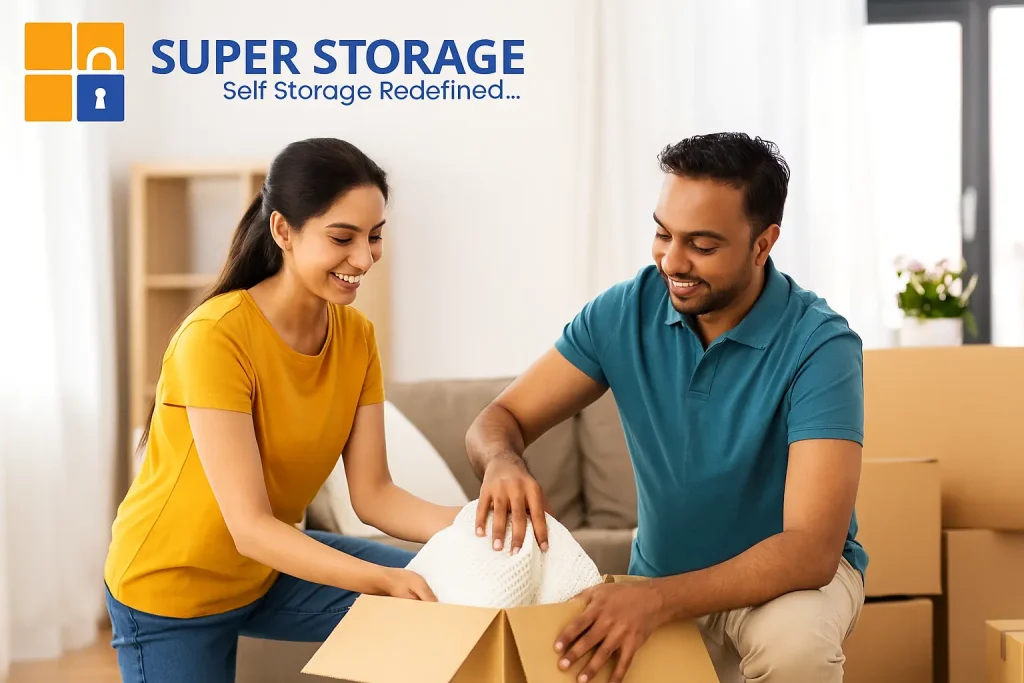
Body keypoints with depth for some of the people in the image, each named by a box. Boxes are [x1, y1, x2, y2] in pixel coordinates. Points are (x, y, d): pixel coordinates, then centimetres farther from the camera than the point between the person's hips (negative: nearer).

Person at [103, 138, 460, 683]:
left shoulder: (357, 336, -7)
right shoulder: (216, 337, -27)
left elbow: (373, 494, -9)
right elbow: (250, 527, -29)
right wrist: (384, 580, -40)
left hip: (270, 564, 6)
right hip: (171, 591, -5)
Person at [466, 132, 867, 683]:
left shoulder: (819, 347, -24)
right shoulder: (624, 313, -10)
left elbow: (812, 549, -32)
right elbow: (499, 420, -5)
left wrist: (658, 599, -46)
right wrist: (502, 462, -32)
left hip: (788, 574, -5)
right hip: (661, 577, 5)